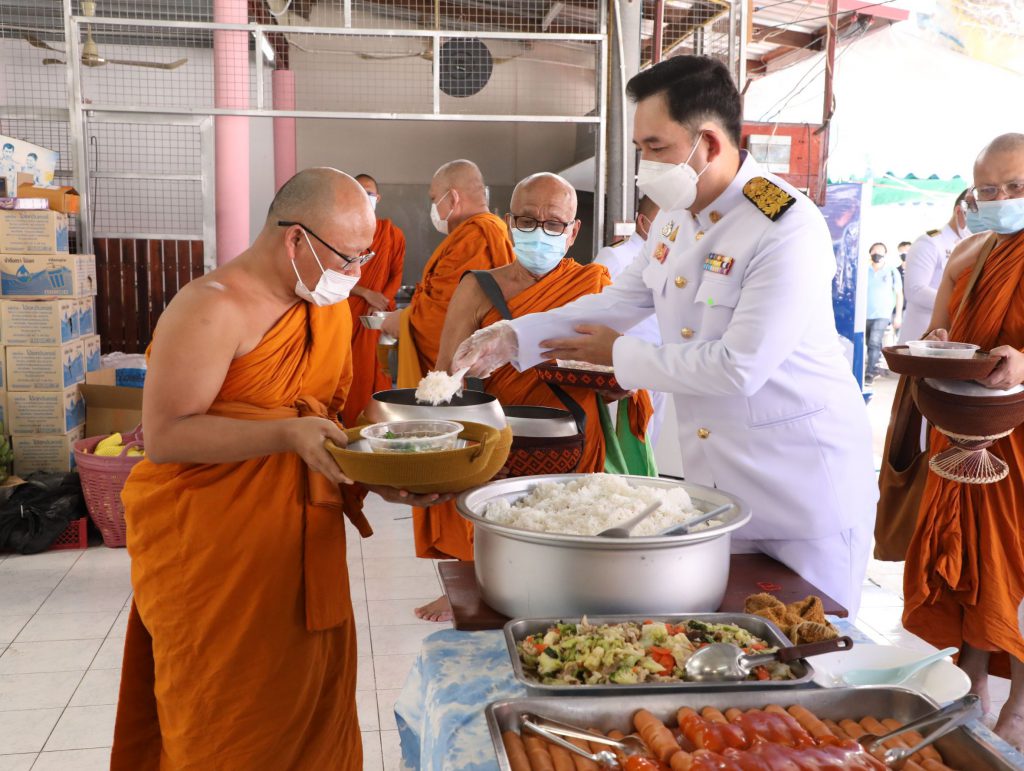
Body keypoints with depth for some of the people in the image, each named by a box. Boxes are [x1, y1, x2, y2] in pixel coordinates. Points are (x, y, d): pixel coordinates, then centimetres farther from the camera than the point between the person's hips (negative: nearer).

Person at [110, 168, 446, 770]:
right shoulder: (214, 308, -17)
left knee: (313, 702, 15)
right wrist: (286, 435, -30)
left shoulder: (331, 308, 9)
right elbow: (164, 437, -20)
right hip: (213, 549, -7)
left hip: (307, 543, 7)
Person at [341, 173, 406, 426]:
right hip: (345, 312, 0)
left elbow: (397, 275, 5)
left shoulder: (393, 234, 9)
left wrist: (381, 302, -12)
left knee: (372, 373, -5)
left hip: (377, 315, 0)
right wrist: (367, 294, -10)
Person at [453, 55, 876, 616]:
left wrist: (621, 356, -14)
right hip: (713, 476, 7)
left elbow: (740, 369, -26)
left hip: (803, 483, -7)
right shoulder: (676, 216, 3)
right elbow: (624, 299, 13)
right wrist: (513, 338, 1)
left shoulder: (788, 229, -23)